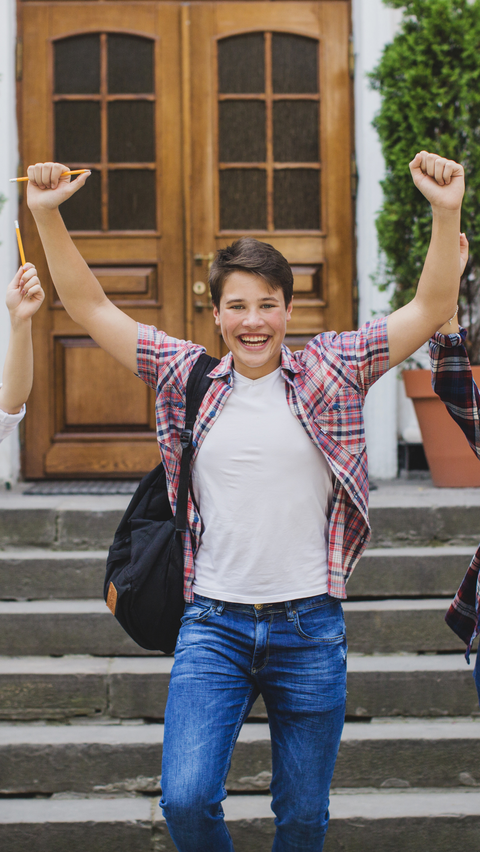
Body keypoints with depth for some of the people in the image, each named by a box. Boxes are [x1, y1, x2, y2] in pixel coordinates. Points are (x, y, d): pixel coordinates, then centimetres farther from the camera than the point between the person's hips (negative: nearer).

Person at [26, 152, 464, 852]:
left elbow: (431, 309, -2)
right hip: (214, 624, 0)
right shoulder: (188, 375, 4)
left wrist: (446, 212, -15)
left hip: (310, 628, 0)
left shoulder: (331, 371, 1)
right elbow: (90, 307, 5)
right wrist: (47, 216, -4)